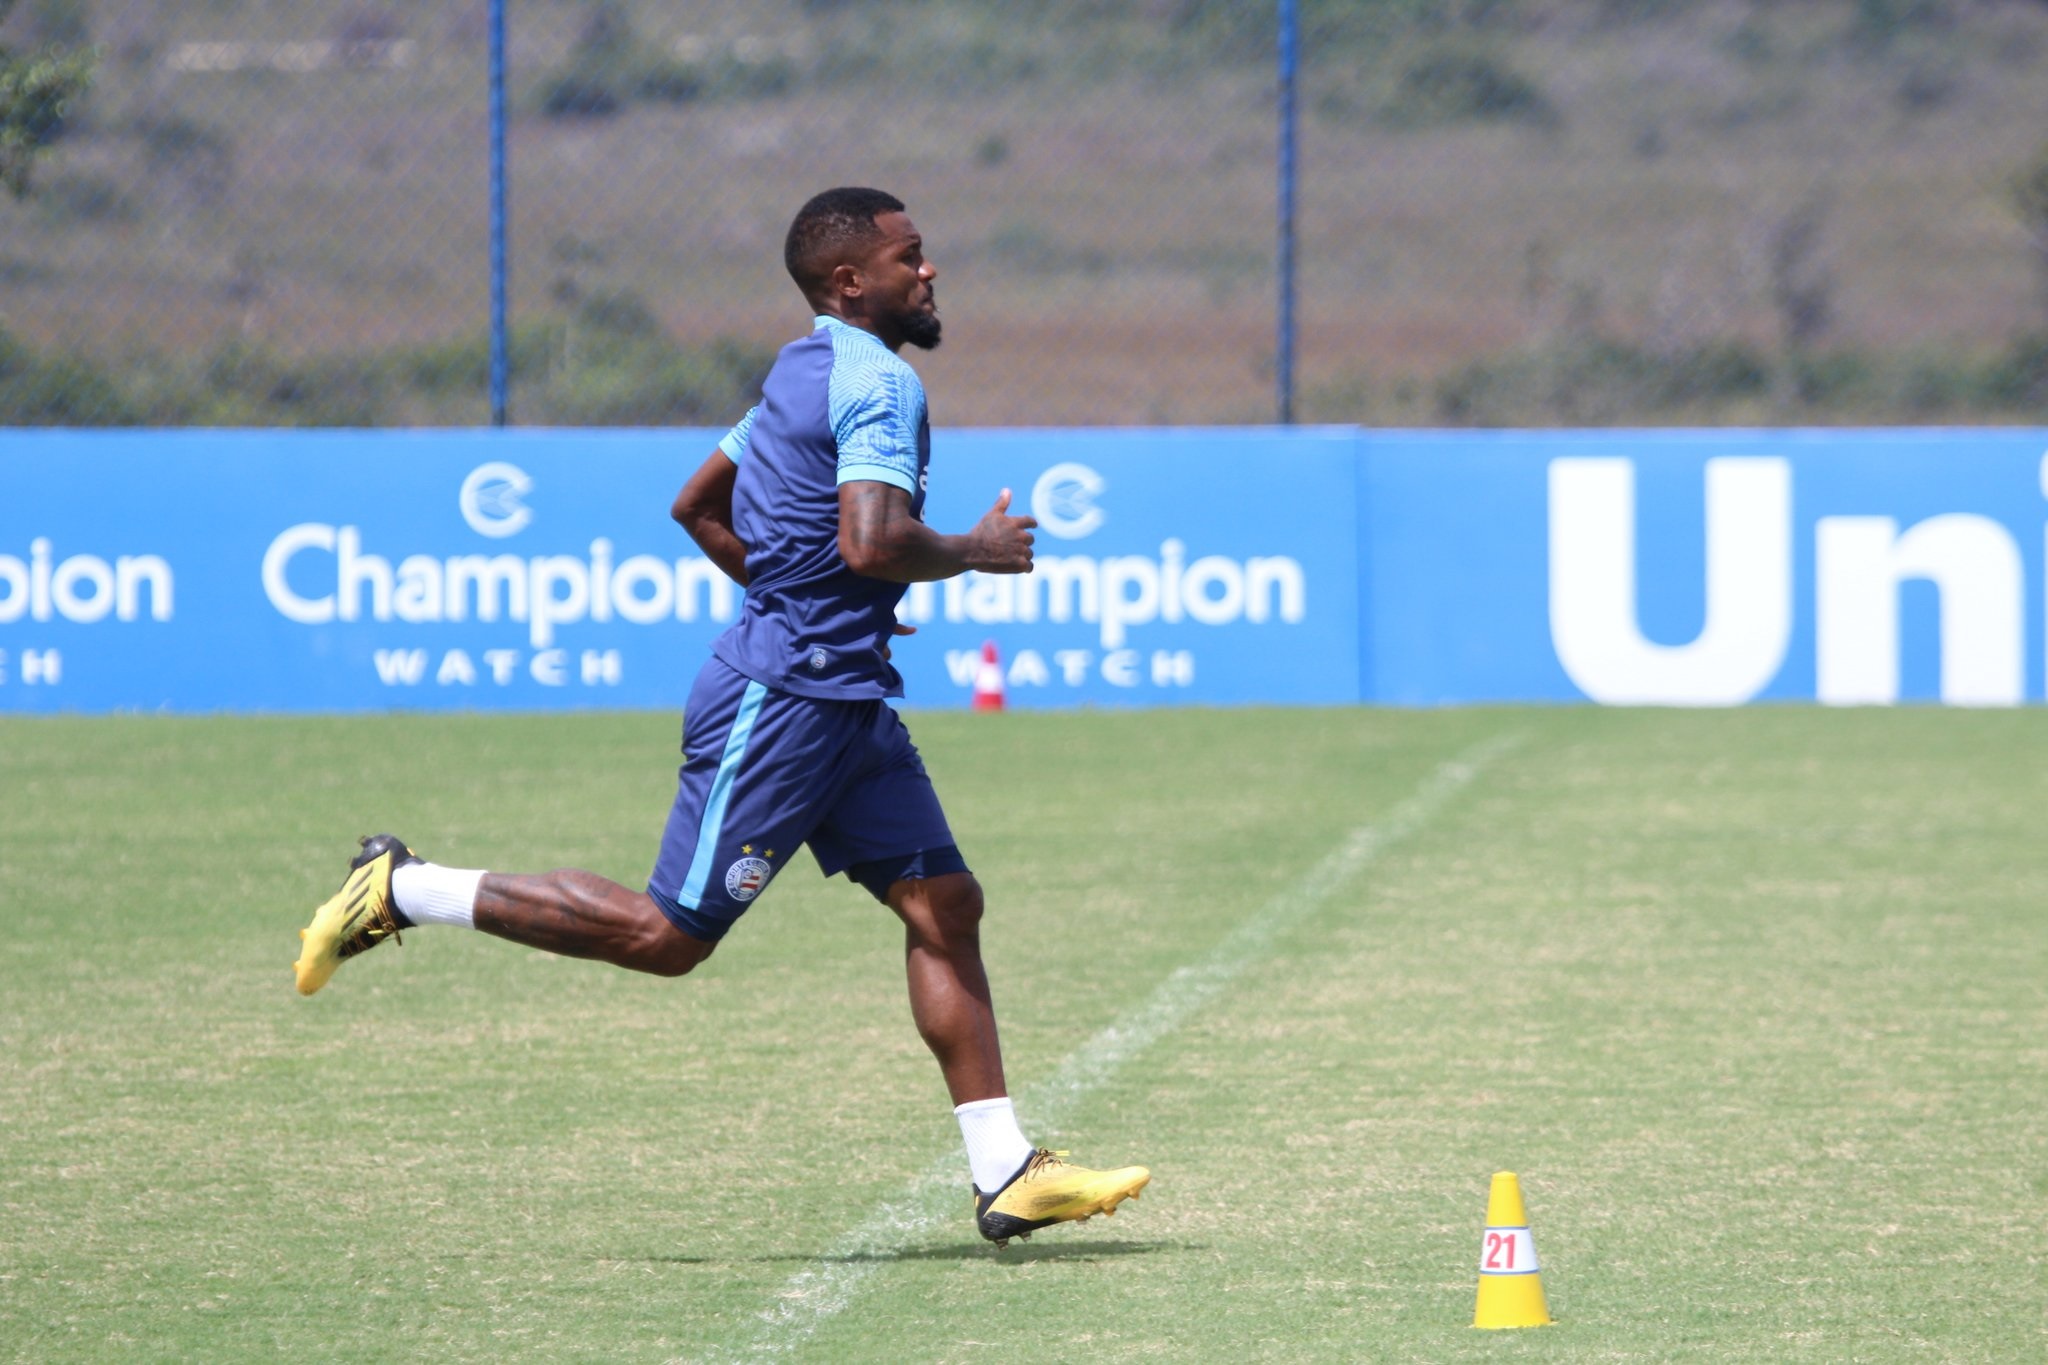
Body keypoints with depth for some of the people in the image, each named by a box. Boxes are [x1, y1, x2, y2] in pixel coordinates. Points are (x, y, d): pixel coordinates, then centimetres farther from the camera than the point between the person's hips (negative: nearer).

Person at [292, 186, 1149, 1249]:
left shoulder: (805, 371, 16)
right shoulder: (878, 381, -15)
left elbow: (697, 505, 25)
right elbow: (871, 543, -29)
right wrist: (975, 553, -12)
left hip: (843, 699, 10)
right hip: (783, 703, -10)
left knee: (944, 903, 3)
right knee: (667, 936, -5)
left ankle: (1005, 1176, 2)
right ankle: (404, 891, 5)